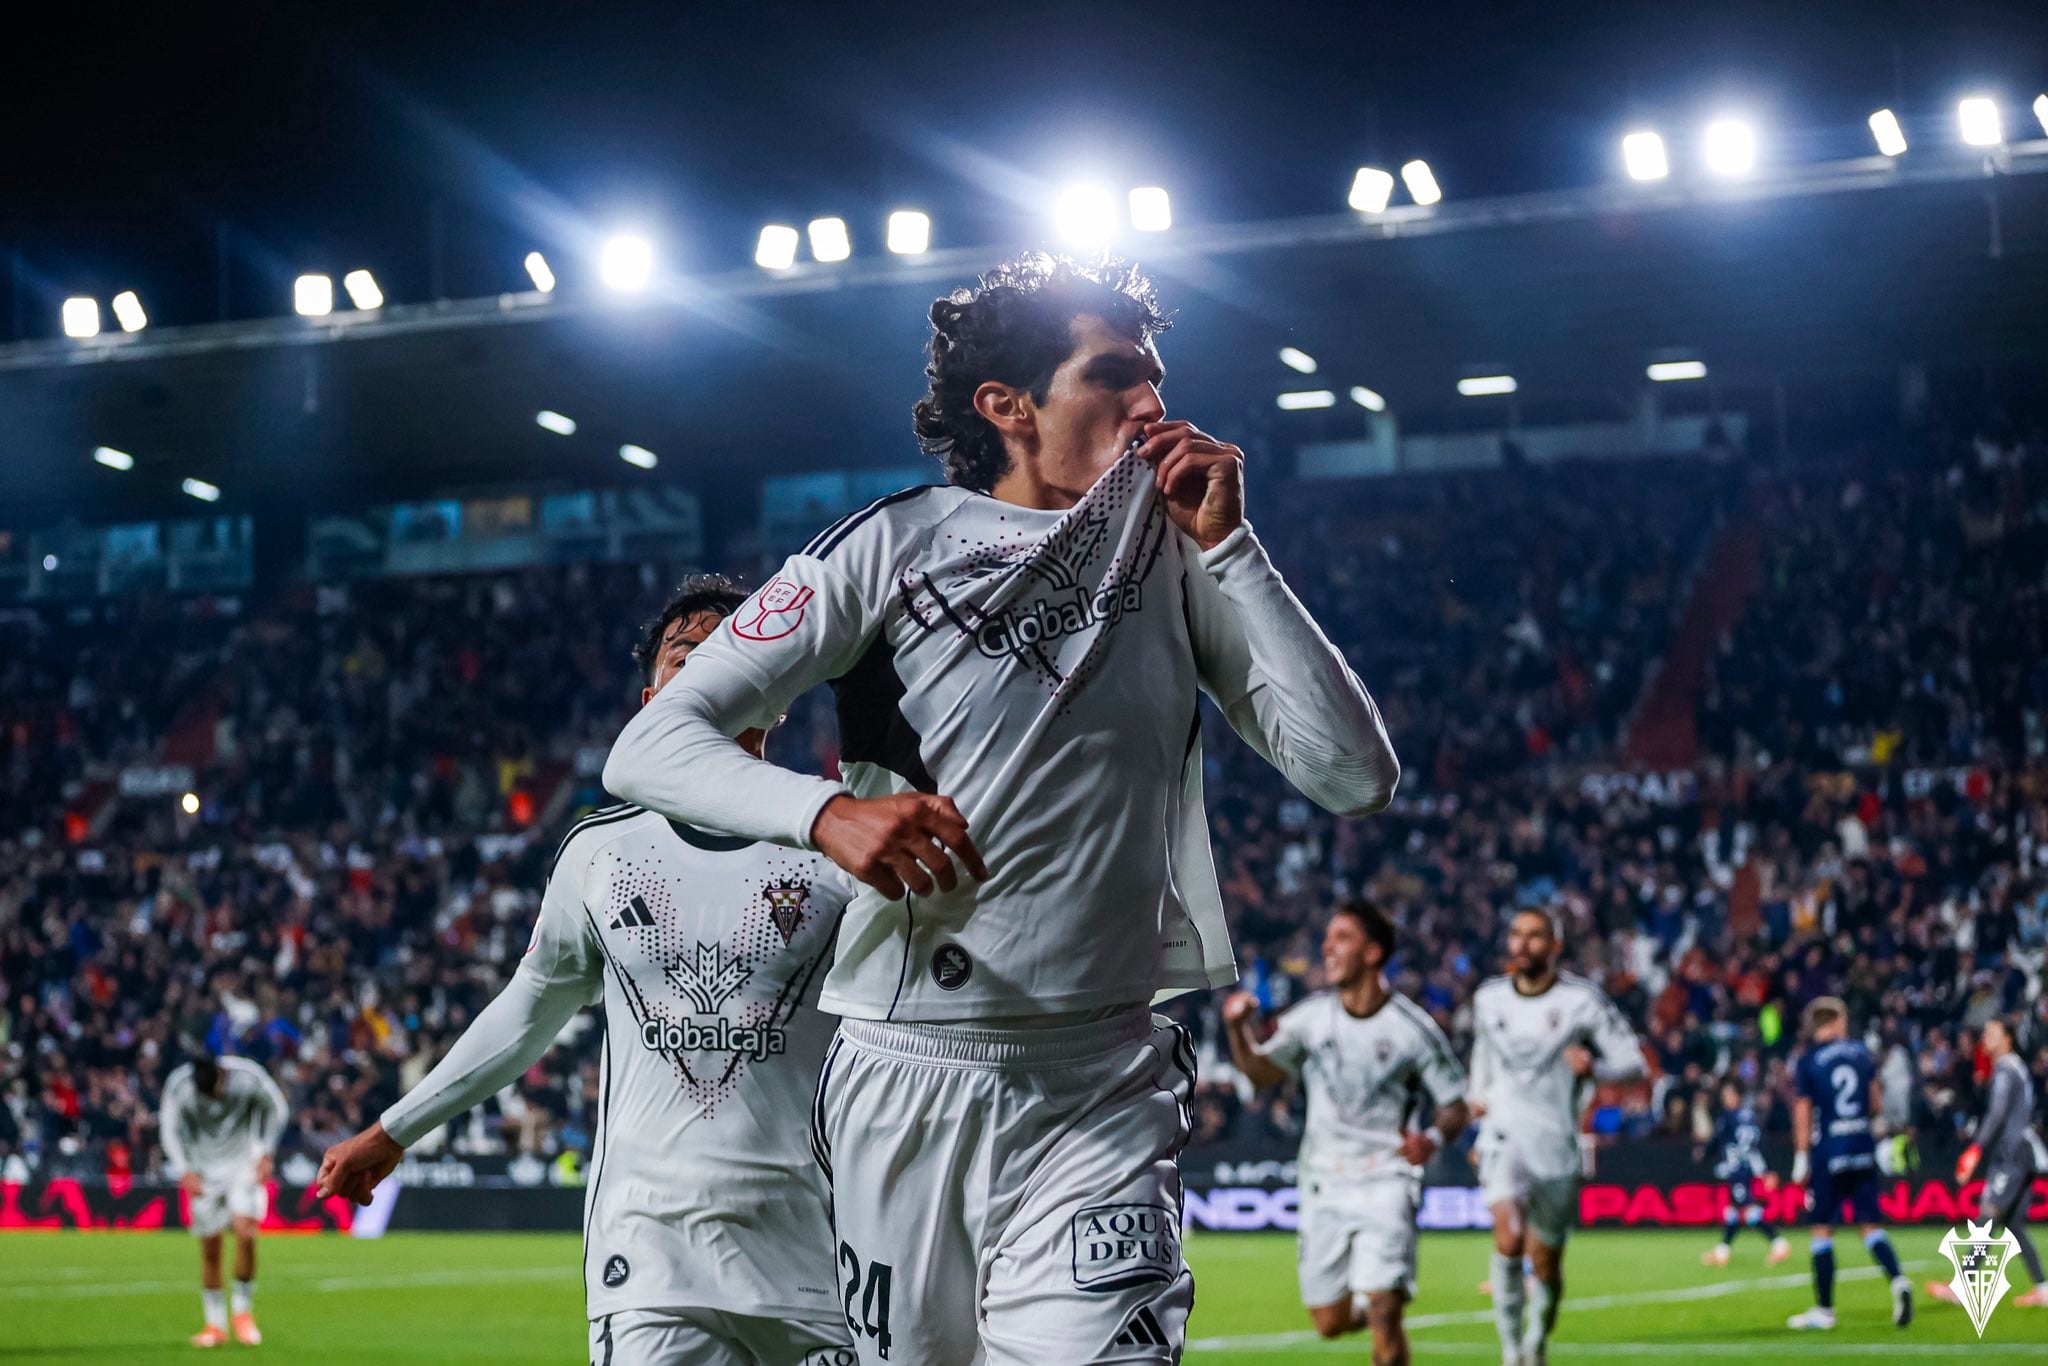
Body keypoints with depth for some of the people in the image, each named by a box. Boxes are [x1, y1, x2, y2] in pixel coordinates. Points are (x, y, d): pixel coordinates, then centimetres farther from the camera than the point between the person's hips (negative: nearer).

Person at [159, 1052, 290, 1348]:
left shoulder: (248, 1076, -20)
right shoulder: (178, 1085, -19)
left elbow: (276, 1109, -1)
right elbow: (170, 1129, -4)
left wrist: (266, 1154, -4)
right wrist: (185, 1171, -13)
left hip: (245, 1163, -1)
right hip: (205, 1167, 1)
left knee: (245, 1231, -20)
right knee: (209, 1248, -1)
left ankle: (243, 1312, -2)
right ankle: (215, 1324, 11)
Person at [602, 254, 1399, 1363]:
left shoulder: (1180, 564, 7)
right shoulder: (891, 548, -2)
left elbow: (1357, 778, -2)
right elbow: (649, 748, -8)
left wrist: (1228, 546, -6)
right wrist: (826, 812, -27)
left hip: (1101, 1094, 1)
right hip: (904, 1079, 0)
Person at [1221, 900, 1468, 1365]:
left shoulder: (1412, 1028, -8)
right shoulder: (1311, 1017, 3)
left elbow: (1456, 1107, -2)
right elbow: (1261, 1070, 13)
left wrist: (1434, 1139, -24)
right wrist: (1237, 1030, -6)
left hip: (1385, 1183, -4)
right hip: (1324, 1184, 4)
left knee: (1382, 1314, -18)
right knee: (1330, 1322, 7)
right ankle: (1375, 1306, 40)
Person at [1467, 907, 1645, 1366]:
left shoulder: (1583, 1001, -5)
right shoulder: (1488, 999, 6)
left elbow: (1633, 1062, -5)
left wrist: (1593, 1066, -24)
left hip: (1557, 1145, 0)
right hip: (1505, 1138, 1)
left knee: (1546, 1264, 9)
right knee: (1509, 1238, -26)